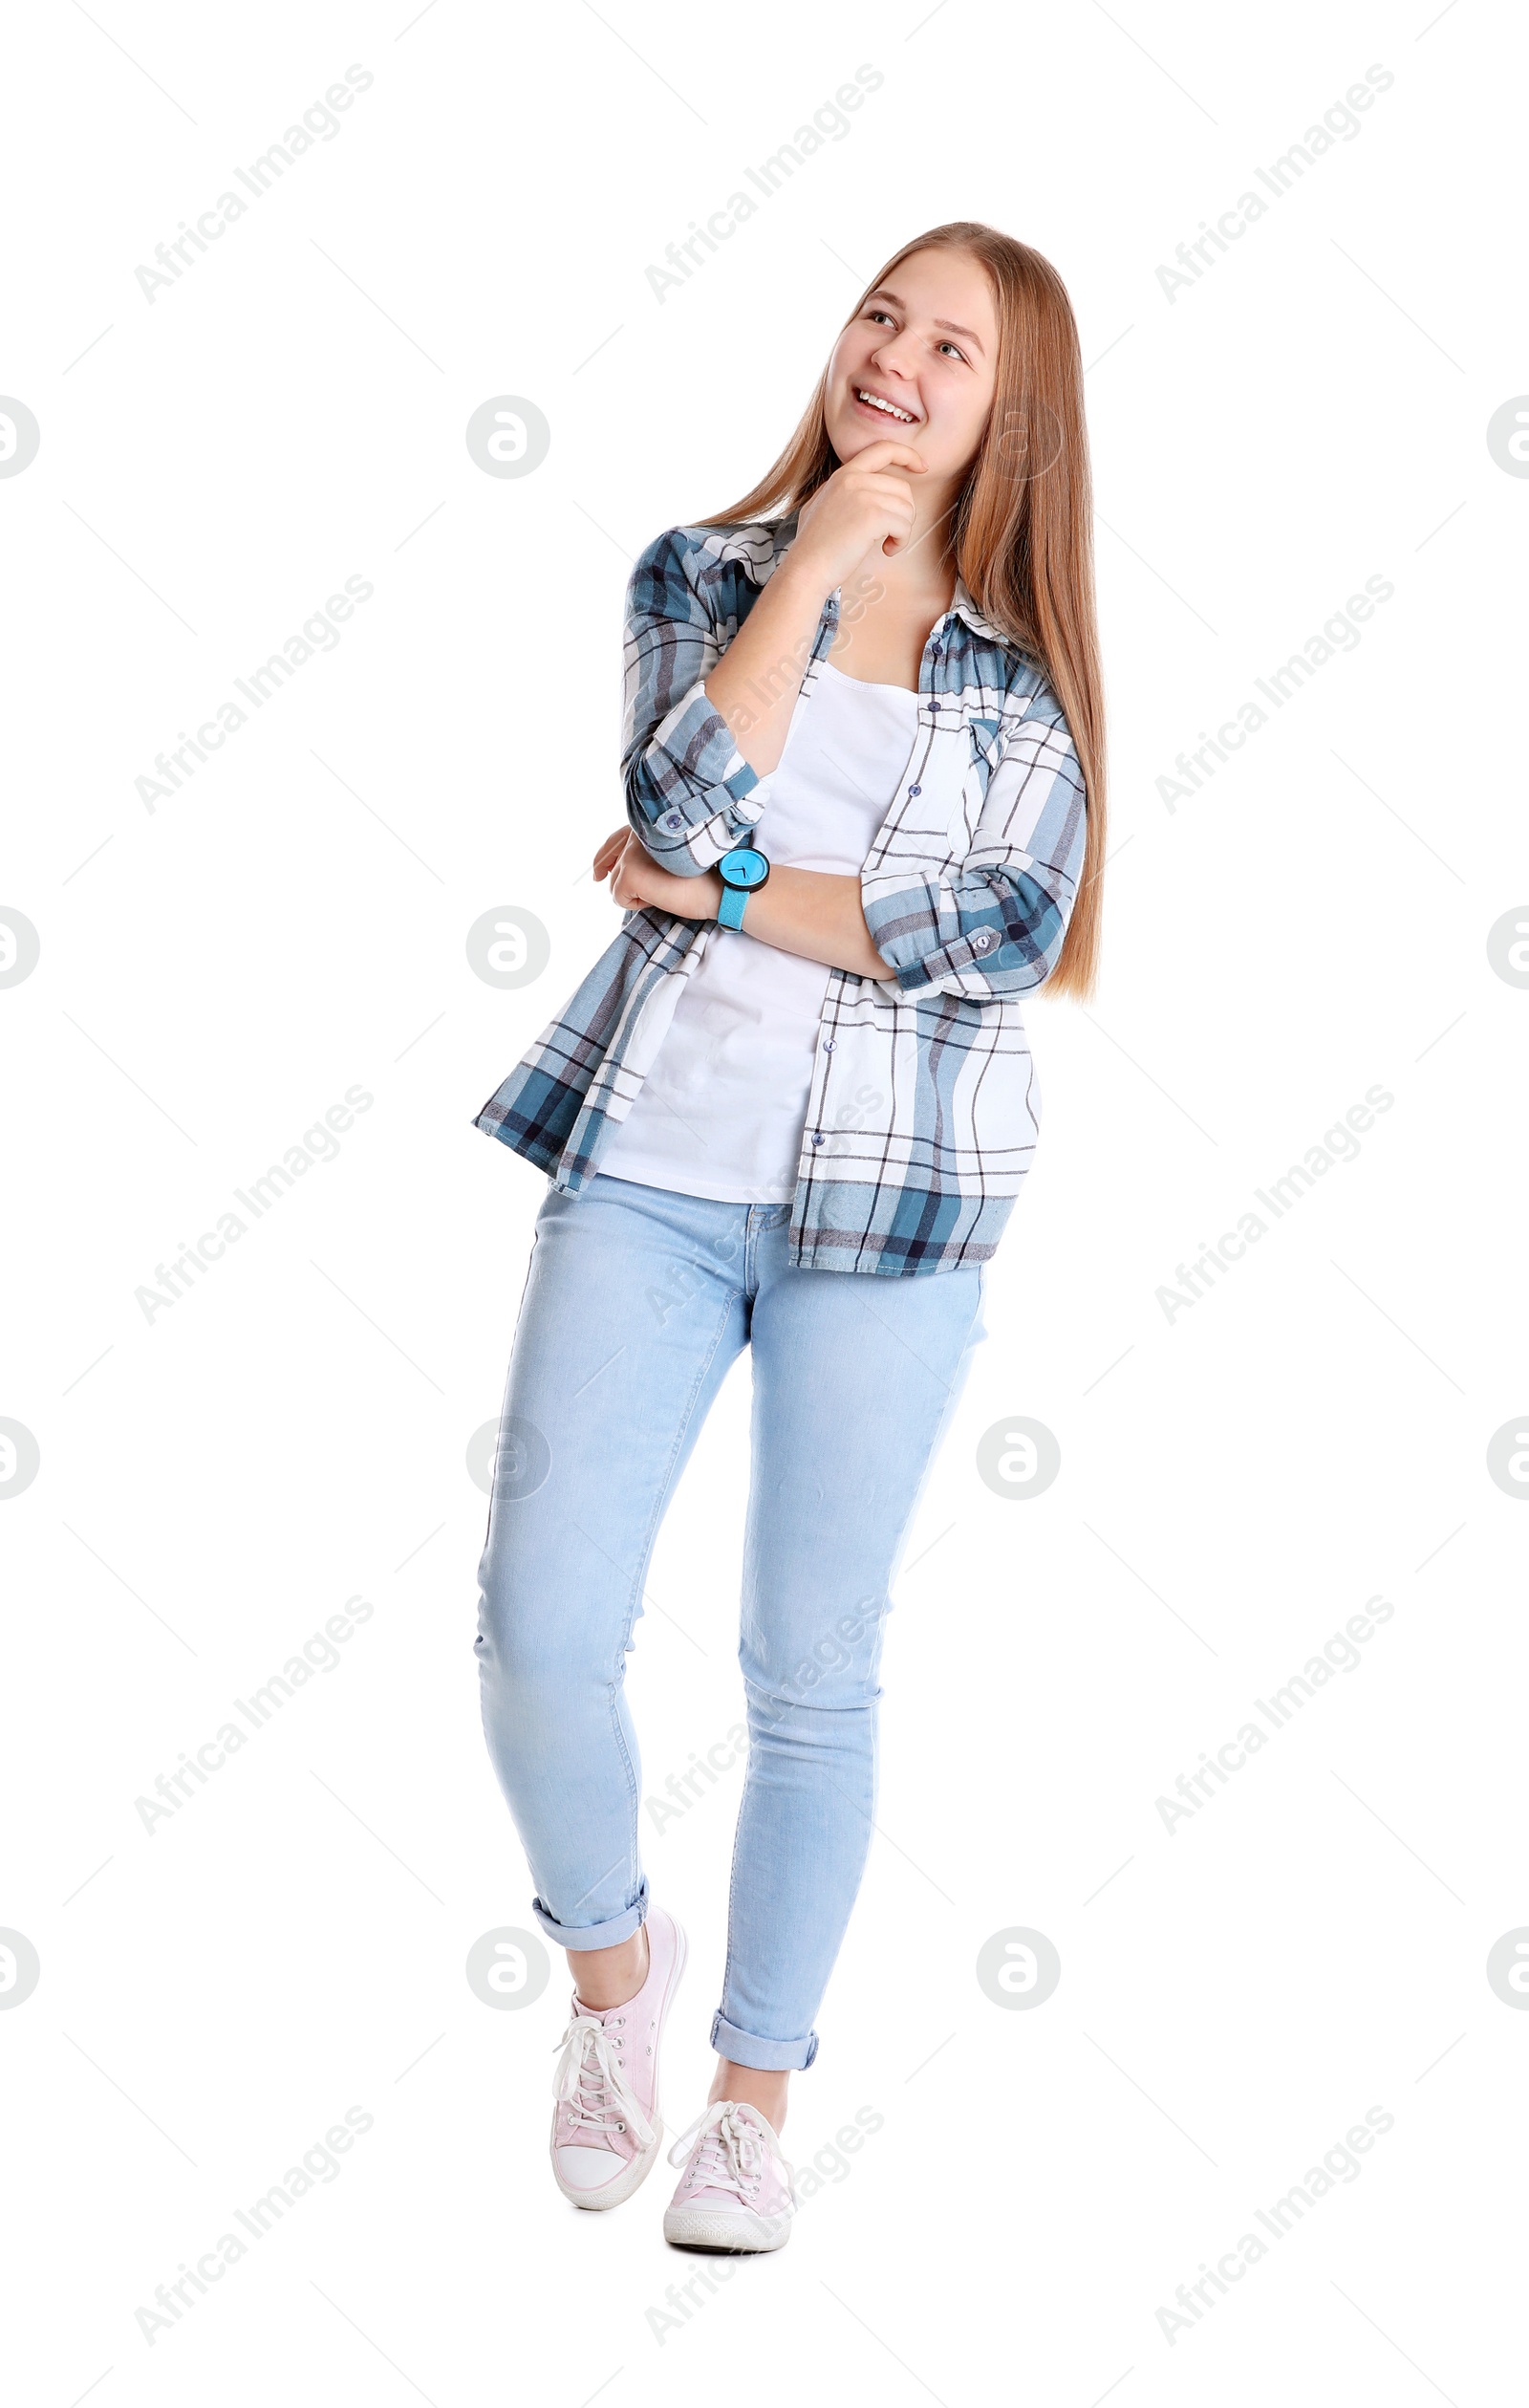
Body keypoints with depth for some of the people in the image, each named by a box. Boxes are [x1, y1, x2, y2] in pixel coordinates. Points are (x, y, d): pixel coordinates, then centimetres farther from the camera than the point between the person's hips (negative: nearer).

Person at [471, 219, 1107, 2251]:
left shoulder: (1027, 656, 5)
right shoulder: (700, 574, 7)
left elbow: (1012, 932, -10)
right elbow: (681, 810, -12)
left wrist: (720, 893, -10)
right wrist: (812, 561, -10)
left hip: (892, 1197, 0)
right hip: (650, 1161, 1)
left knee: (813, 1669, 6)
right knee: (540, 1628, -5)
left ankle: (757, 2086, 24)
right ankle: (612, 1952, 25)